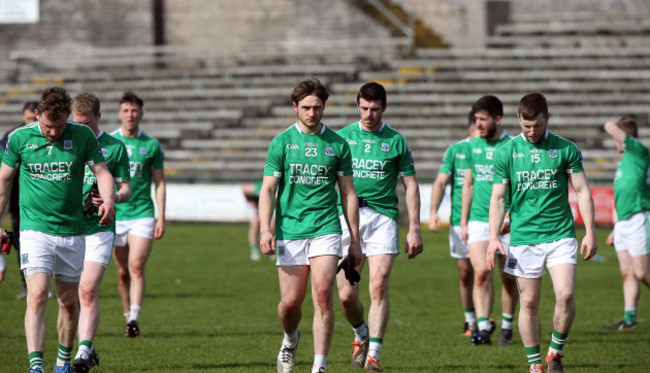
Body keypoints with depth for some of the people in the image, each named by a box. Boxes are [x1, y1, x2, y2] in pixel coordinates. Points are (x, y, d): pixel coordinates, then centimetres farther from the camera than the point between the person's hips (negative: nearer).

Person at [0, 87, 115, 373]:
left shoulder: (83, 136, -3)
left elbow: (101, 171, 0)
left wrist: (108, 200, -21)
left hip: (72, 231, 2)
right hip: (35, 229, -2)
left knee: (69, 301, 11)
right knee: (37, 296, -18)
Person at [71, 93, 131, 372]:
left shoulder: (114, 147, 4)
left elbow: (126, 188, 7)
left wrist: (115, 197, -15)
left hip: (99, 227, -3)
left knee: (88, 291, -14)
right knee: (71, 294, 6)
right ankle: (86, 346, 20)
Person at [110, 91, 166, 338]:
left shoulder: (151, 145, 4)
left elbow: (159, 183, 7)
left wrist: (161, 218, 1)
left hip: (142, 214, -1)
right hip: (115, 215, 2)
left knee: (136, 266, -15)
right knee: (122, 272, 6)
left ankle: (134, 319, -21)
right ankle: (128, 318, 16)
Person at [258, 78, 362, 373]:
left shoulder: (337, 144, 5)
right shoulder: (281, 143, 3)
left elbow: (348, 193, 10)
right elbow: (267, 189, 1)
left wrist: (355, 240, 8)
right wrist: (265, 230, -13)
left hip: (325, 230, 0)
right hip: (290, 231, 0)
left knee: (322, 296, -14)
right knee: (291, 301, 1)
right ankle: (290, 340, 35)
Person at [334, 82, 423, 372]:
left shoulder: (396, 141, 5)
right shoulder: (343, 137, 9)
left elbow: (411, 186, 8)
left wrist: (414, 229, 3)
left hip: (383, 216, -1)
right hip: (348, 217, 1)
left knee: (378, 286, -14)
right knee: (346, 295, -2)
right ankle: (361, 336, 28)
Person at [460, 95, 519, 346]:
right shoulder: (472, 146, 9)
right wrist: (463, 222, 14)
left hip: (507, 222, -3)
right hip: (478, 219, 3)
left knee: (508, 278, 6)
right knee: (481, 273, -13)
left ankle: (507, 327, 21)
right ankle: (483, 328, -18)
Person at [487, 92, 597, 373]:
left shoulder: (566, 149, 2)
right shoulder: (506, 152, 3)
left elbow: (582, 191, 6)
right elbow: (498, 197, 5)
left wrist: (590, 232, 0)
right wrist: (493, 237, -4)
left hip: (560, 235, 0)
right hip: (524, 237, 0)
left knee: (565, 295, -15)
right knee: (529, 303, 2)